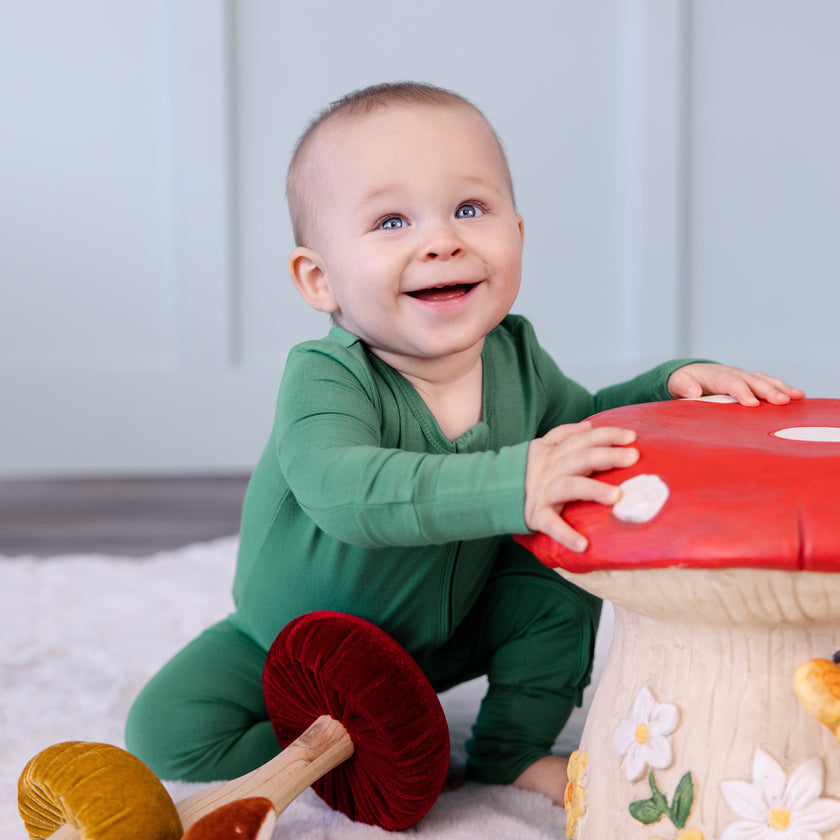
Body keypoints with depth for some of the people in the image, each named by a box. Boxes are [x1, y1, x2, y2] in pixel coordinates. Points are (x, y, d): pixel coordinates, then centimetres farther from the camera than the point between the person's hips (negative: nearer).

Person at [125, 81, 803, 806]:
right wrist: (511, 485, -65)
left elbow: (582, 423, 8)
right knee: (168, 733, -21)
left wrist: (671, 385, -13)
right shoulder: (327, 378, -33)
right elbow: (341, 490, -53)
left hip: (451, 630, 4)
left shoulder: (516, 357, -12)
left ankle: (513, 750, 2)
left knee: (566, 552, -16)